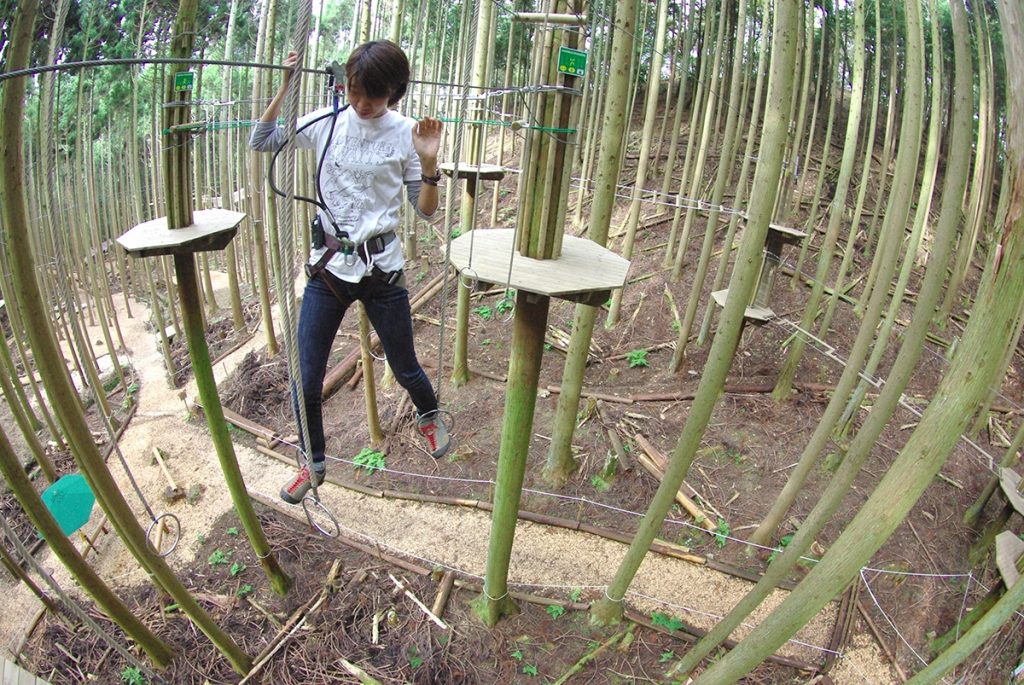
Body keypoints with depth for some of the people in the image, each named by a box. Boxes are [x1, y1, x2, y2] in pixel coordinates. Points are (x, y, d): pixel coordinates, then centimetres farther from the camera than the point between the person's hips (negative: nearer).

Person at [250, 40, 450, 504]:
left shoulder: (406, 134, -4)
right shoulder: (326, 122, 1)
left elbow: (425, 210, -2)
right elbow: (261, 141, 7)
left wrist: (428, 161, -19)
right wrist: (284, 87, -3)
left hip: (382, 268, -2)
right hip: (327, 266, 2)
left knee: (404, 367, 13)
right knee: (305, 379, 4)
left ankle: (428, 416, 48)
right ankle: (314, 463, 28)